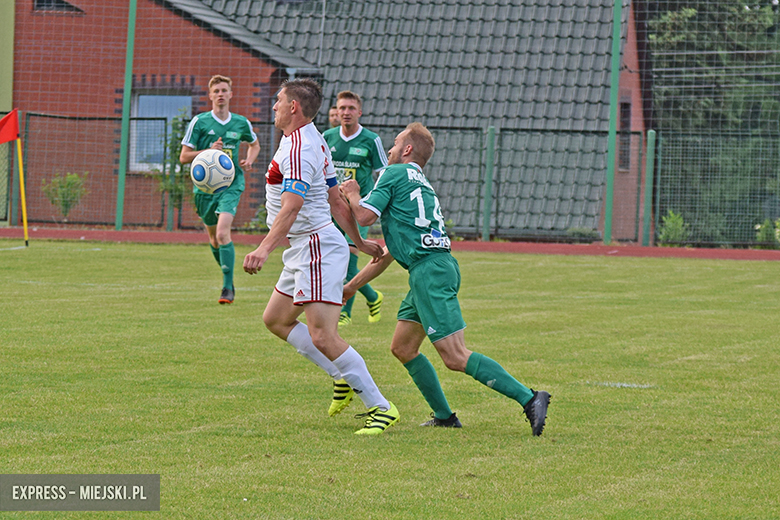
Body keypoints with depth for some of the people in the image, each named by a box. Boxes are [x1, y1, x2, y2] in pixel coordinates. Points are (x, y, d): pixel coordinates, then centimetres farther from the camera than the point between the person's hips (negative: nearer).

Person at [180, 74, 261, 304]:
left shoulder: (241, 123, 4)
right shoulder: (199, 122, -2)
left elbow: (254, 144, 25)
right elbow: (184, 157, -2)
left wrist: (249, 160, 3)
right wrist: (210, 151, -17)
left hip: (231, 184, -2)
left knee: (223, 232, -20)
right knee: (213, 238, 11)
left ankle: (228, 288, -17)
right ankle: (228, 276, 35)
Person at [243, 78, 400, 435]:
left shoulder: (299, 148, -19)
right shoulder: (314, 142, 14)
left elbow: (291, 207, -31)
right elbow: (335, 200, 20)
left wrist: (264, 250, -40)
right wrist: (359, 241, 24)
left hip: (317, 249, -11)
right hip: (304, 251, 11)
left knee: (323, 337, -15)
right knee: (275, 320, 18)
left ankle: (381, 408, -11)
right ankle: (343, 378, 20)